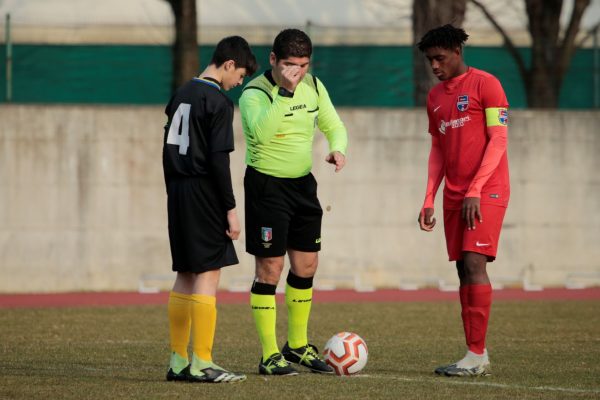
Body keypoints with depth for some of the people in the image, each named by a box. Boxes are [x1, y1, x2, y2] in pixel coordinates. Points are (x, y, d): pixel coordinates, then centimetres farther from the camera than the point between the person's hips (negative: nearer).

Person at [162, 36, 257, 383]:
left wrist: (174, 194, 20)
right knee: (208, 275, -6)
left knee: (185, 275, 13)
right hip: (204, 195, -9)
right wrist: (231, 208, -13)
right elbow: (218, 159, -17)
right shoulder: (219, 102, -12)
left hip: (178, 194, 9)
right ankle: (202, 364, -8)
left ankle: (179, 361, 14)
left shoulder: (182, 95, 13)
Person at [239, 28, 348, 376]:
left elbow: (333, 126, 13)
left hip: (303, 183, 7)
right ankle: (270, 356, 0)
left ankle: (298, 347, 26)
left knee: (307, 265, 11)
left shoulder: (313, 87, 3)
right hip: (266, 185, -7)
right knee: (270, 268, -5)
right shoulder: (254, 93, -18)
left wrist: (338, 148, -9)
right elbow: (261, 132, -36)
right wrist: (285, 91, -39)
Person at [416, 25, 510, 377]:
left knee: (474, 263, -15)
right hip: (454, 196, 7)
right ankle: (477, 357, 5)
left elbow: (498, 140, -11)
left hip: (487, 191, -7)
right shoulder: (435, 97, 16)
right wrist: (429, 199, 11)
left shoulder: (485, 84, -6)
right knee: (464, 269, 3)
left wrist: (475, 190, -17)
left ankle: (477, 355, -16)